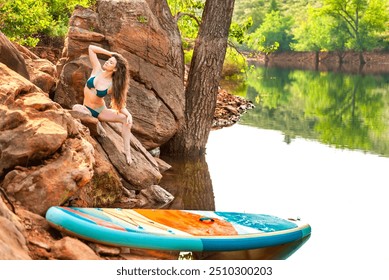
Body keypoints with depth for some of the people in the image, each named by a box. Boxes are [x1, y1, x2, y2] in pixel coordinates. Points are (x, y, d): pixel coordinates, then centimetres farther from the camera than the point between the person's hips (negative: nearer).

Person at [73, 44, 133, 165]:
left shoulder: (113, 85, -13)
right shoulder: (97, 70, -9)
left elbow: (120, 104, -11)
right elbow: (91, 48, -8)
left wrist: (129, 114, -31)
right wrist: (110, 53, -11)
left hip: (101, 110, -1)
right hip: (87, 109, 1)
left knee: (125, 119, -24)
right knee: (76, 108, -36)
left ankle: (127, 151, -22)